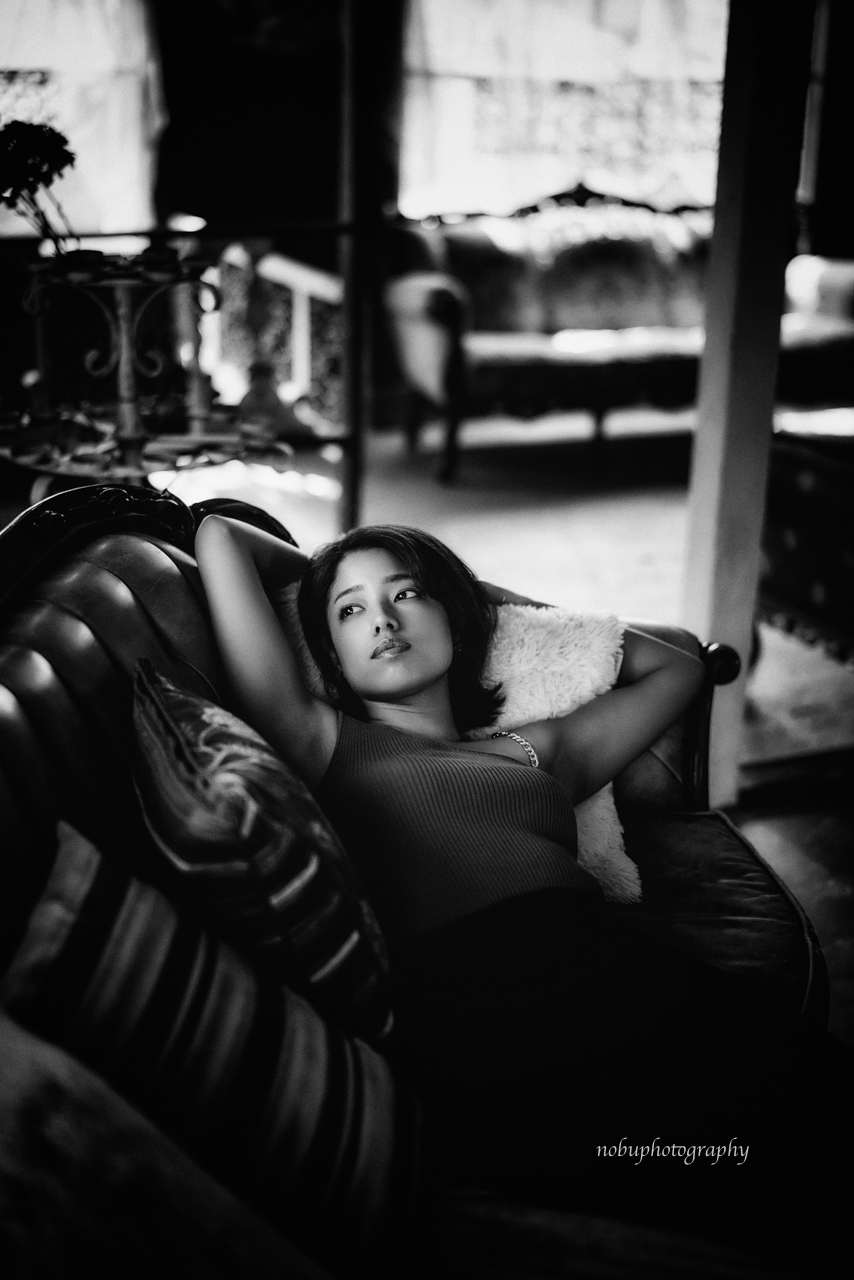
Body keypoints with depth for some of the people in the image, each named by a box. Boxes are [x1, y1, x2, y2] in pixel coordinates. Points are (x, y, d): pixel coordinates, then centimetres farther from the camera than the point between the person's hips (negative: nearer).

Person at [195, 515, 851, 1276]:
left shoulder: (539, 749, 33)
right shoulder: (328, 743, 23)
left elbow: (674, 667, 49)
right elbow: (219, 536, 24)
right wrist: (319, 573, 44)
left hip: (613, 965, 5)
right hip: (461, 992, -5)